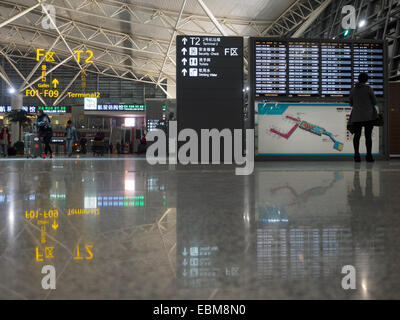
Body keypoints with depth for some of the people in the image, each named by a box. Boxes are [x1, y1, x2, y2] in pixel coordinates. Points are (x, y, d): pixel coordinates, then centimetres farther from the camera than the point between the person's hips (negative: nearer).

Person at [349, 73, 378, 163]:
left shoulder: (353, 90, 4)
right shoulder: (368, 88, -6)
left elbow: (351, 104, 12)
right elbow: (375, 102, -1)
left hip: (356, 116, 3)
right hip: (369, 115, -3)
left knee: (357, 135, 8)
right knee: (368, 135, 0)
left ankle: (356, 155, 1)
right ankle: (369, 156, -2)